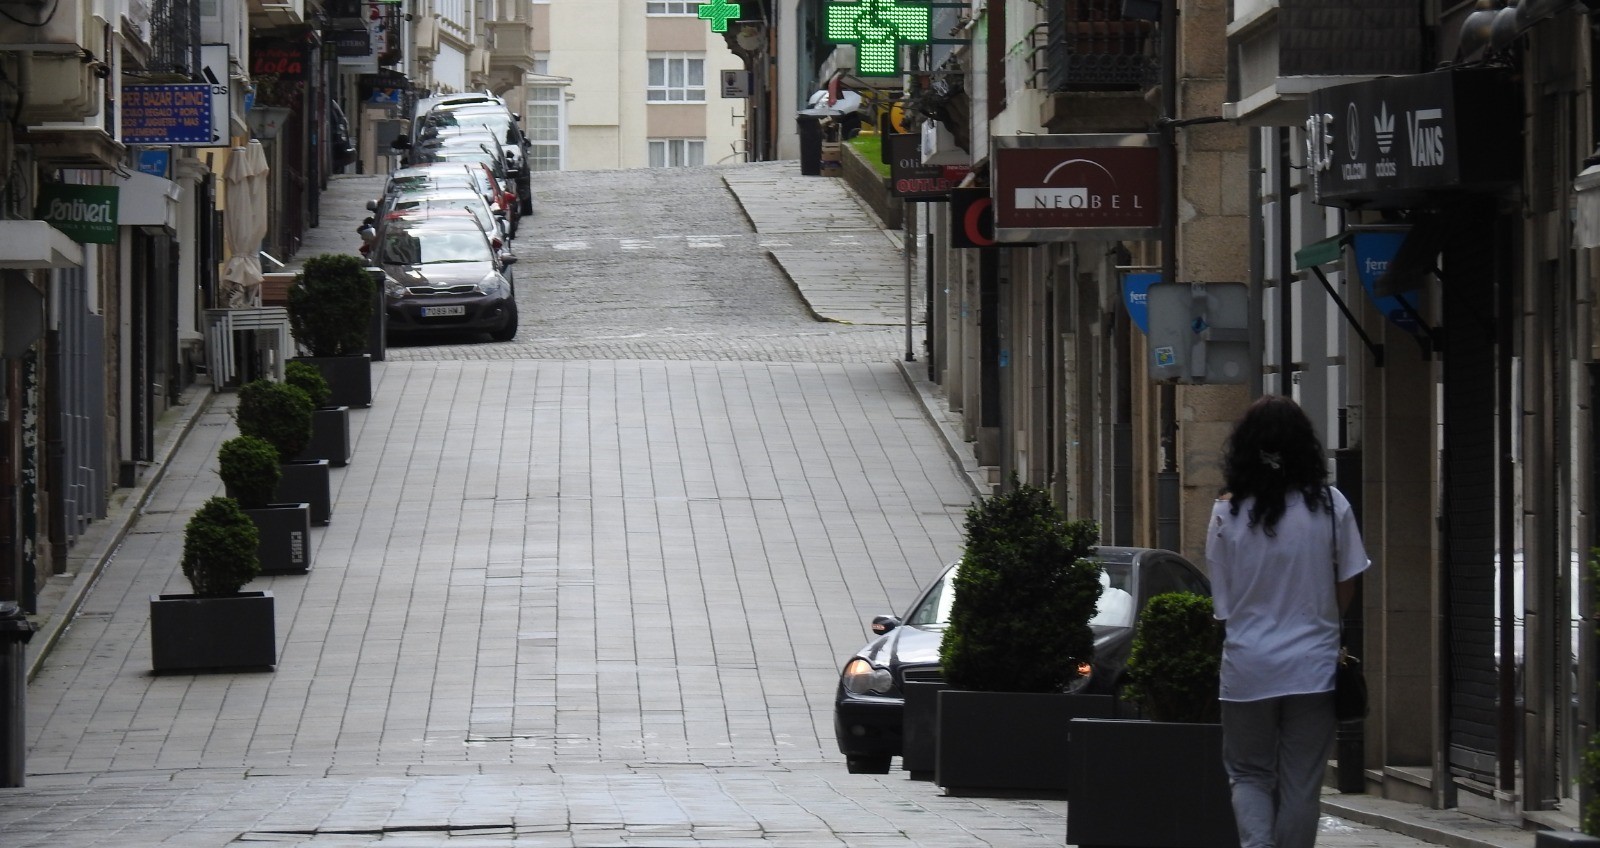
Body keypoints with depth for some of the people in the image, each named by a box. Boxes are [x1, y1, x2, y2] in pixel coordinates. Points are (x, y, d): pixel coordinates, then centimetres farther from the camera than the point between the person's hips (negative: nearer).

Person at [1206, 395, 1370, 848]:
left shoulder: (1227, 513, -4)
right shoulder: (1330, 505, -5)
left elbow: (1221, 603, 1)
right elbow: (1346, 586, 2)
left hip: (1247, 666, 0)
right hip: (1312, 667, 0)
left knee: (1249, 774, 11)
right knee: (1301, 784, 7)